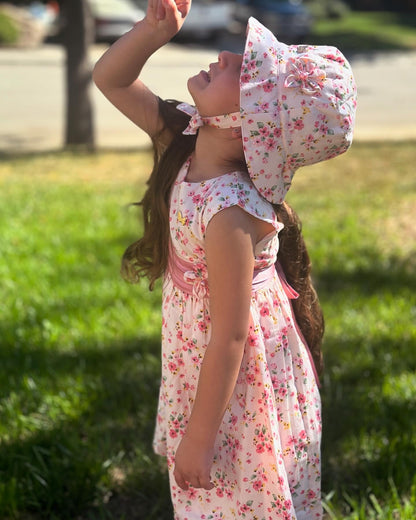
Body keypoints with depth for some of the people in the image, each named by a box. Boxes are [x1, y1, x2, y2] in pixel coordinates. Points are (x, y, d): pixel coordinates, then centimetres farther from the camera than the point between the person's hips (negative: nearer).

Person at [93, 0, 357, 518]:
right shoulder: (184, 139, -12)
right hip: (199, 363, 8)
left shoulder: (229, 215, -34)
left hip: (239, 384, -8)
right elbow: (109, 78, -1)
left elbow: (229, 339, -26)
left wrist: (198, 439, -17)